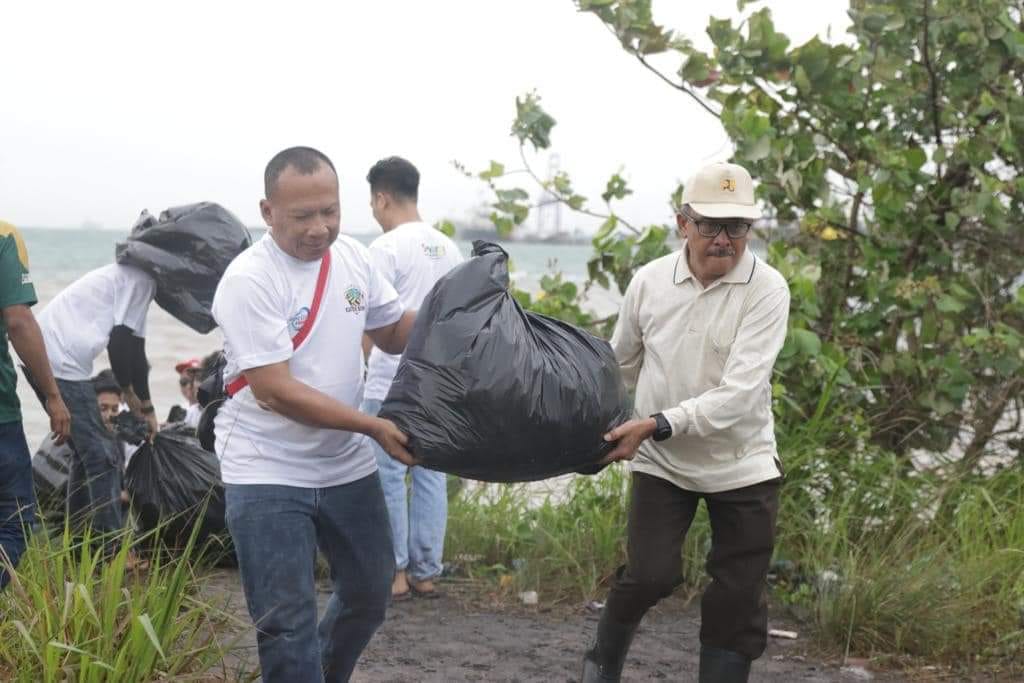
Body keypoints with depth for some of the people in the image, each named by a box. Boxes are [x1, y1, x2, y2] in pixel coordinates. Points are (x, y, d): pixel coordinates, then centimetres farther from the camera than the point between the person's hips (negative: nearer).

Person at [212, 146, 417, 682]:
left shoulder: (352, 256, 0)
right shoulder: (248, 281, -19)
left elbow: (395, 331, 15)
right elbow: (275, 391, -23)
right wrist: (374, 428, -24)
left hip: (347, 466, 7)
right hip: (268, 472, -7)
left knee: (369, 596, 20)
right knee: (288, 620, -5)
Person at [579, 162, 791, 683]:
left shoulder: (766, 289, -15)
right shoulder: (649, 281, -5)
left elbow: (740, 392, -24)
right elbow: (620, 365, 12)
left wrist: (654, 425, -29)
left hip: (742, 464, -1)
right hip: (661, 461, 1)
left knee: (738, 598, 3)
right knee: (649, 575, -9)